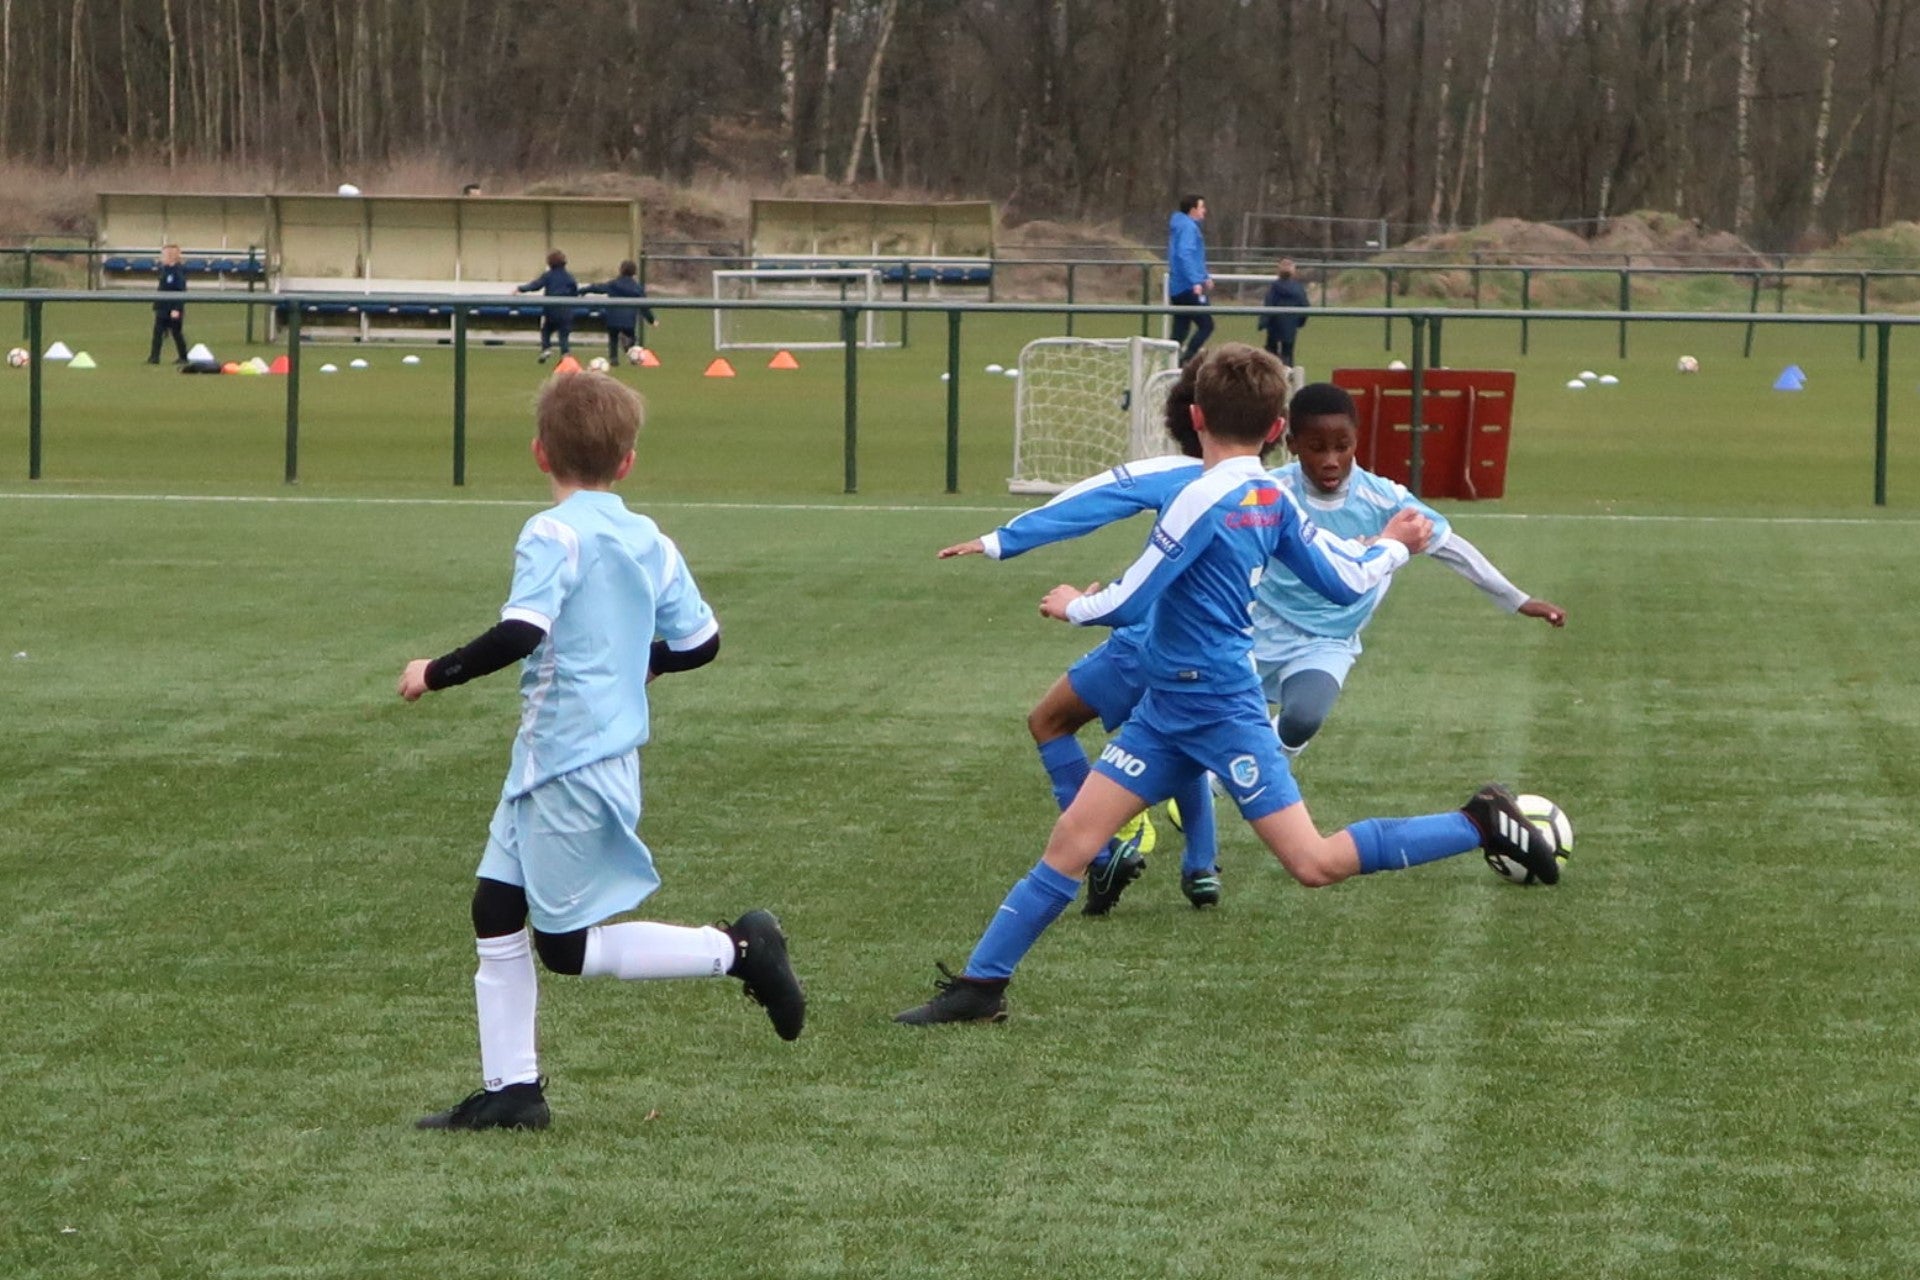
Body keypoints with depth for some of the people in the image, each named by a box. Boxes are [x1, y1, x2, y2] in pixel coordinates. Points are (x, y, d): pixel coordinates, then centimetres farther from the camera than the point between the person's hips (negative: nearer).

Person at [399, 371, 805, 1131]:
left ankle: (735, 951, -1)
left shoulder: (555, 535, -15)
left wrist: (436, 673, -13)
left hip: (570, 766, -8)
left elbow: (520, 633, -26)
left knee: (565, 947, 0)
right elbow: (700, 641, 12)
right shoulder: (651, 543, 8)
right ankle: (509, 1088, 12)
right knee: (497, 910, 12)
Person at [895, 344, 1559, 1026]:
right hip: (1167, 708, 9)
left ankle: (1482, 824, 2)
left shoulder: (1205, 500, -19)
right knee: (1073, 837, 2)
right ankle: (980, 984, 2)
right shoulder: (1273, 499, 5)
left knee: (1315, 863, -8)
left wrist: (1071, 606, 3)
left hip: (1222, 710, -9)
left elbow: (1126, 604, -18)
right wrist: (1392, 547, 30)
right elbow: (1346, 581, 9)